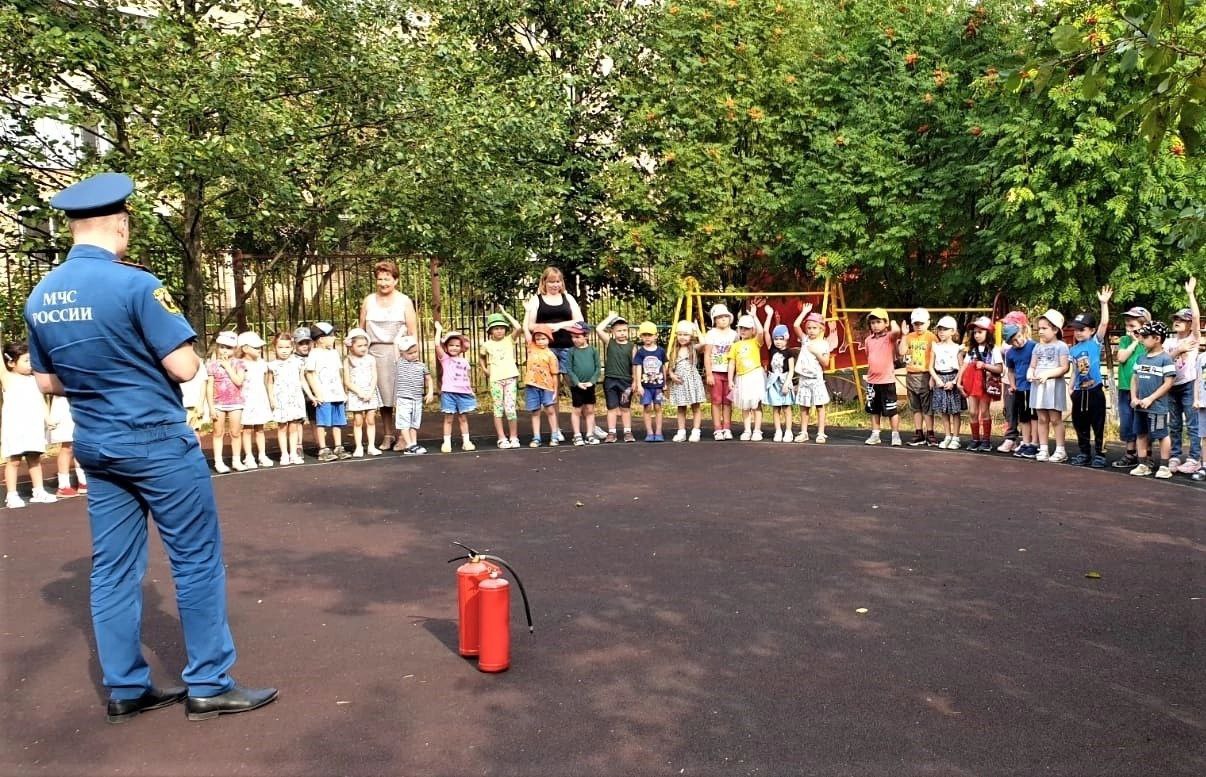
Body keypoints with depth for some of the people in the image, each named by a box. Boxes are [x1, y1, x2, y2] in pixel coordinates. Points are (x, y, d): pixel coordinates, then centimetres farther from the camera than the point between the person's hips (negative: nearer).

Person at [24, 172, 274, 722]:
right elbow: (184, 368, -17)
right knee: (197, 560, 3)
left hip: (95, 447, 7)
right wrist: (162, 355, 3)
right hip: (158, 443, -7)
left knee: (113, 570, 12)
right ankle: (208, 685, 9)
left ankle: (125, 689, 21)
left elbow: (47, 382, 13)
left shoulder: (40, 297, 5)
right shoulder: (134, 283, -17)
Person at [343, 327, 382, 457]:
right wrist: (359, 392, -14)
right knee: (358, 421, 1)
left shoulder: (371, 359, 4)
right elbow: (347, 381, -4)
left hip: (370, 394, 2)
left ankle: (371, 446, 9)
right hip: (355, 394, -2)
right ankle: (359, 447, 6)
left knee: (371, 420, 3)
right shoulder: (348, 361, 0)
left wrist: (370, 392, -13)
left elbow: (374, 378, -1)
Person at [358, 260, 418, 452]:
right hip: (376, 352, 2)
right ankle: (388, 435, 13)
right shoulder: (368, 301, 11)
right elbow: (361, 329, 13)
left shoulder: (404, 301, 5)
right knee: (382, 395, 3)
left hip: (398, 351, -2)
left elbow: (413, 331, 2)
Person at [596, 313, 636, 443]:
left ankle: (628, 432, 14)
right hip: (610, 380, 0)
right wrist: (611, 317, -2)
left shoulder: (632, 346, 2)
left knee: (625, 408, 9)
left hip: (626, 381, 0)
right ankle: (612, 433, 9)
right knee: (612, 407, 4)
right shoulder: (609, 342, 2)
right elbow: (598, 329, -11)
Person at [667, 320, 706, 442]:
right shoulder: (675, 351, 8)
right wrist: (672, 375, -9)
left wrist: (697, 330, -12)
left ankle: (695, 432, 5)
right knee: (680, 408, 7)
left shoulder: (694, 348, -3)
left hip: (692, 381, -3)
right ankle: (681, 432, 12)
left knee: (696, 407, 1)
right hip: (679, 383, 4)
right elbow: (670, 367, 10)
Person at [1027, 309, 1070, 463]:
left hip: (1054, 385, -6)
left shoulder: (1061, 346, -5)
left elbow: (1064, 368, -12)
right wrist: (1030, 373, -10)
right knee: (1042, 419, 8)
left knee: (1055, 419, -2)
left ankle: (1060, 450, 5)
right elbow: (1032, 366, 12)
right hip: (1038, 385, 6)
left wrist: (1047, 374, -21)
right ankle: (1043, 449, 12)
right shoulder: (1038, 347, 13)